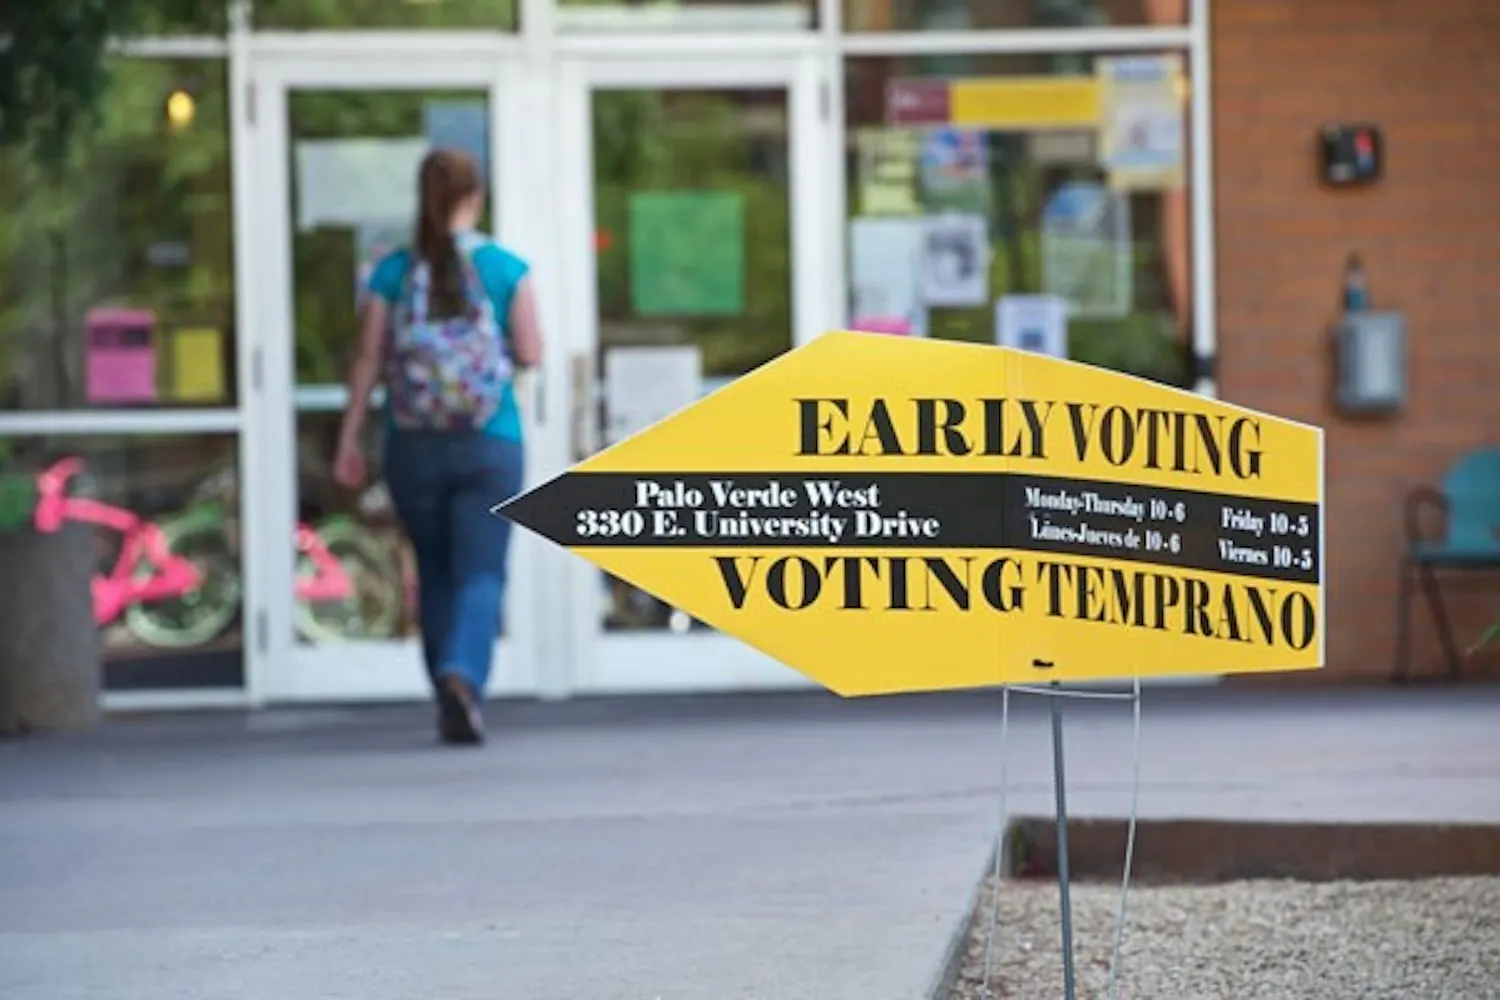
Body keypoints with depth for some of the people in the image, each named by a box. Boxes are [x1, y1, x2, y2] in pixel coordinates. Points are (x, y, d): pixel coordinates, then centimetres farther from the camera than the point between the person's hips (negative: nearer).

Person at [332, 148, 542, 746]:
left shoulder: (393, 271, 0)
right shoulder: (506, 269, -3)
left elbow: (368, 361, -1)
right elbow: (530, 354, -4)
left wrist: (349, 440, 5)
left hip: (412, 447, 2)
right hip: (490, 446, -2)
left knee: (434, 574, 15)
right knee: (481, 572, -3)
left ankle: (451, 706, 18)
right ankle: (462, 672, -29)